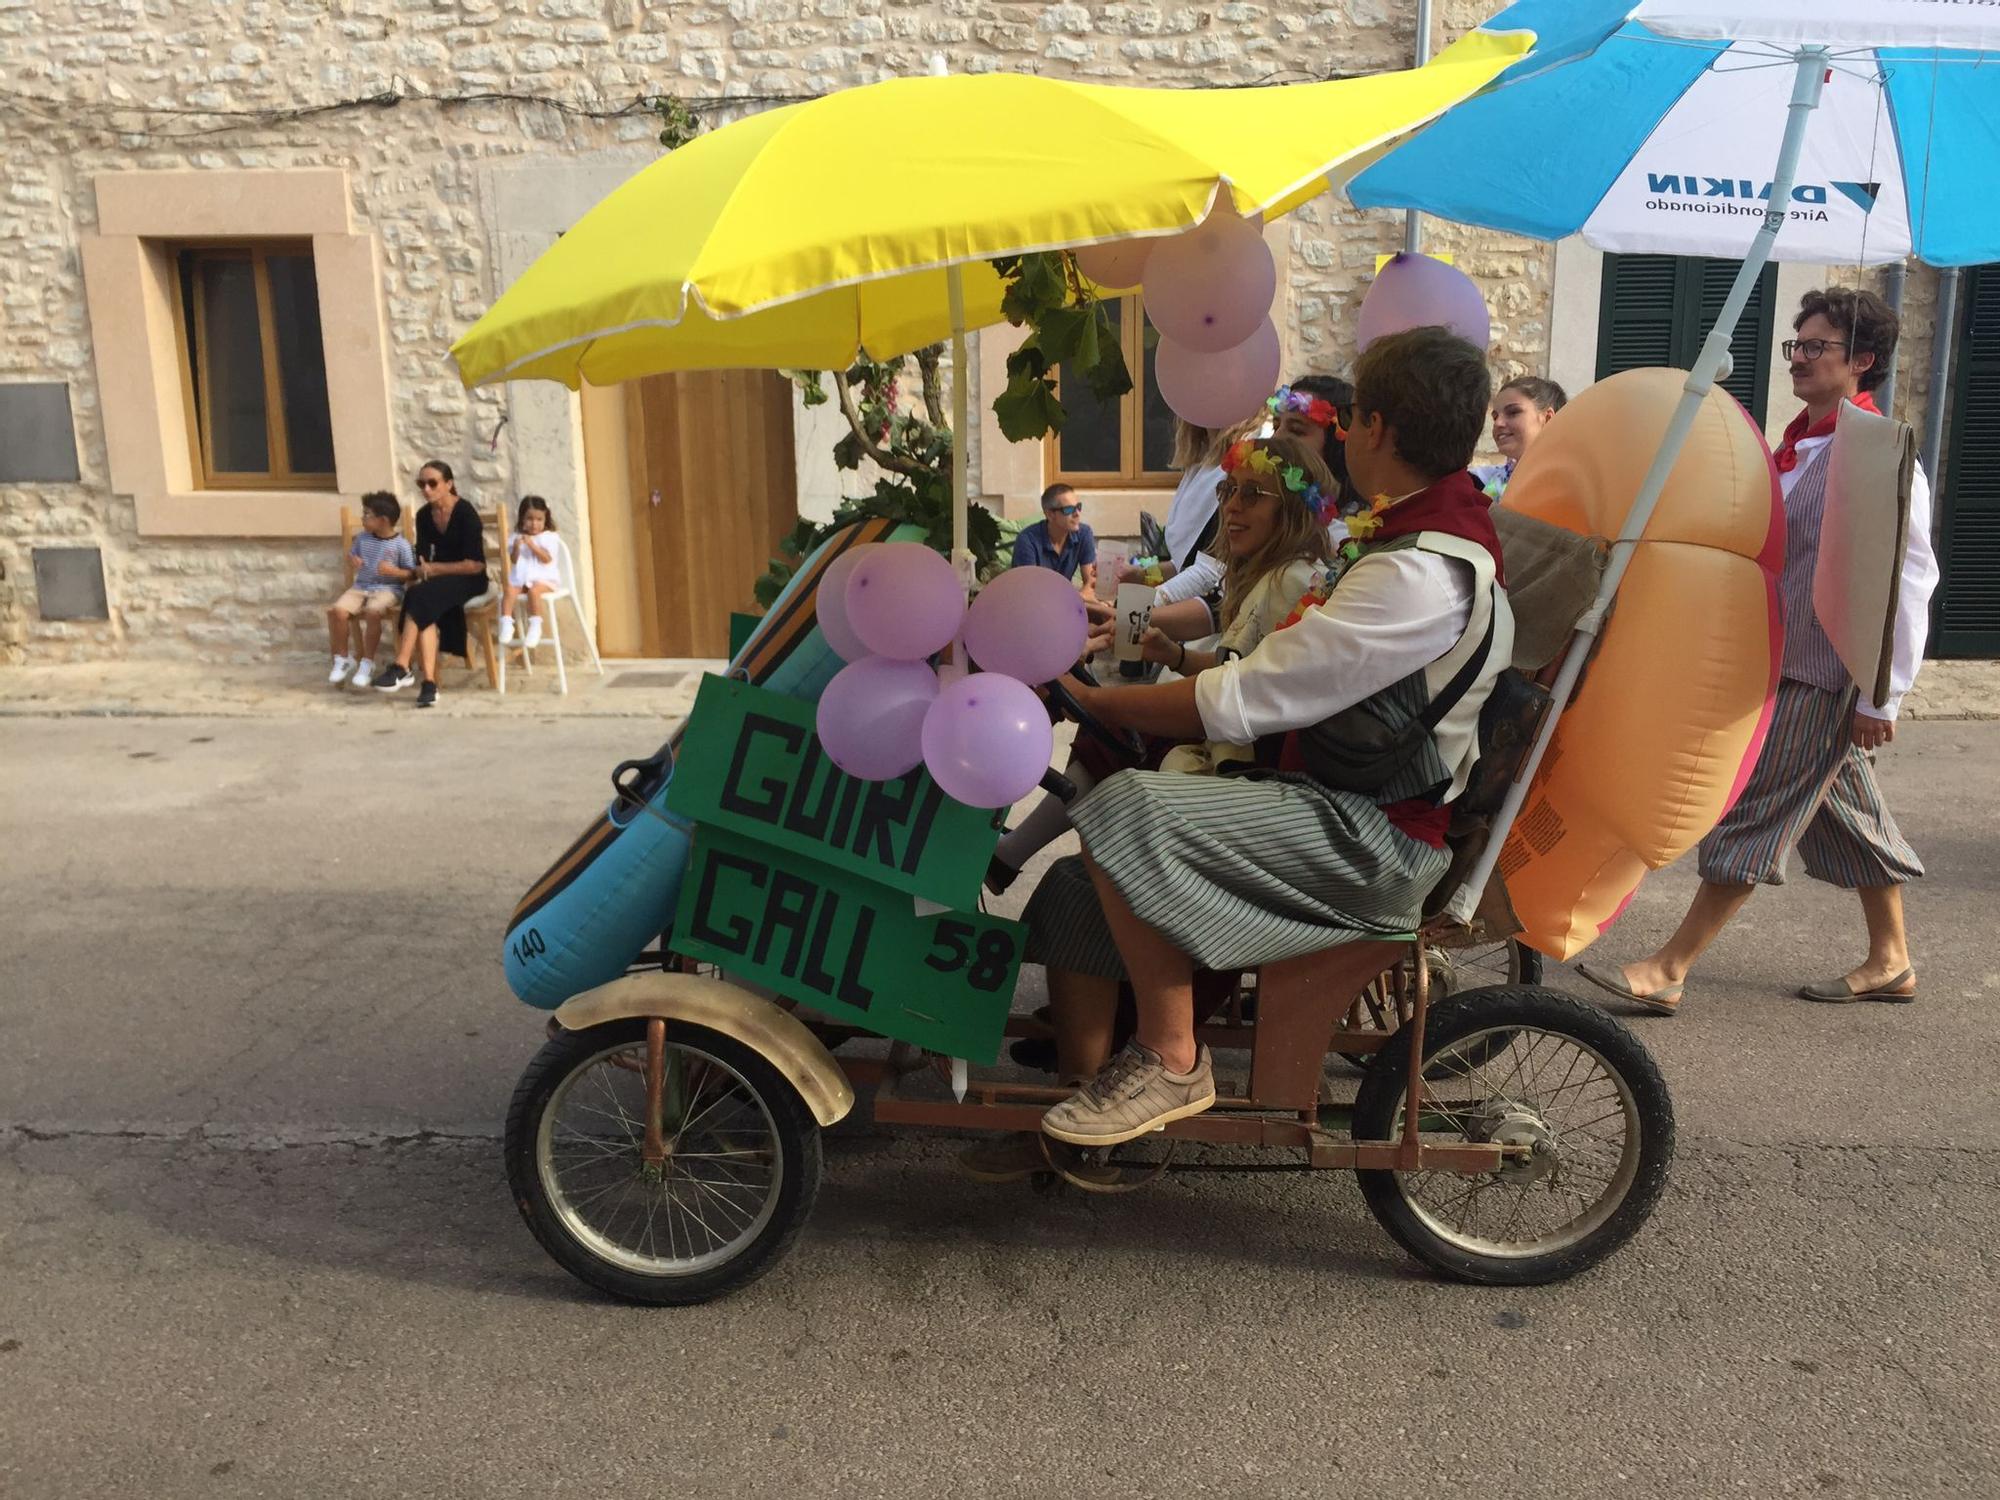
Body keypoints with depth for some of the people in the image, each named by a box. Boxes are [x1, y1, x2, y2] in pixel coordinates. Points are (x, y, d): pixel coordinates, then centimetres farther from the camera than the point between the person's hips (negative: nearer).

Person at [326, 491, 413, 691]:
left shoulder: (401, 545, -5)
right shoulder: (362, 538, 10)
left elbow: (412, 573, -3)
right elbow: (351, 554, 24)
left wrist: (394, 571, -21)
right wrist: (352, 561, 0)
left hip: (387, 589, -5)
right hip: (361, 586, 5)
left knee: (372, 612, -36)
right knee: (337, 610, -22)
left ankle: (367, 663, -18)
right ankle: (342, 659, -2)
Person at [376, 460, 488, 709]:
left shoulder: (465, 512, -13)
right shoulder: (424, 515, 5)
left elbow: (476, 564, -17)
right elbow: (422, 560, 7)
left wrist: (434, 569, -12)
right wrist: (423, 575, -15)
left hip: (469, 580, -5)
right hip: (438, 580, 5)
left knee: (419, 598, -33)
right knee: (425, 610, -30)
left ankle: (401, 668, -30)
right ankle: (429, 684, -37)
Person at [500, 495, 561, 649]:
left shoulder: (549, 537, 2)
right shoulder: (516, 538, 13)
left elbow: (547, 559, -10)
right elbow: (513, 561, 8)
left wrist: (532, 545, -18)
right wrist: (516, 548, -11)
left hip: (544, 579, -4)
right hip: (521, 578, 4)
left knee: (534, 590, -35)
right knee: (509, 590, -26)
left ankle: (535, 626, -31)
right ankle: (506, 623, -27)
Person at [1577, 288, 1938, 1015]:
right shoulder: (1798, 444, 11)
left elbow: (1908, 582, -17)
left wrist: (1882, 698, -17)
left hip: (1824, 678, -9)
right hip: (1782, 663, 9)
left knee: (1752, 820, -6)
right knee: (1848, 815, 17)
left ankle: (1666, 972, -2)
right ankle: (1890, 961, 32)